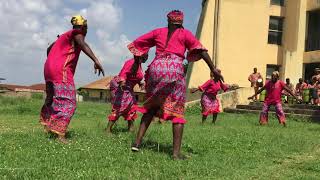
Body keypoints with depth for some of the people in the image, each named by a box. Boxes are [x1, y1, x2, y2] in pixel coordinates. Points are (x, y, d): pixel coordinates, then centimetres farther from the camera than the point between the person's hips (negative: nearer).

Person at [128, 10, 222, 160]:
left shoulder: (158, 32, 19)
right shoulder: (185, 33, 12)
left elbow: (137, 43, 20)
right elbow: (200, 50, 1)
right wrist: (213, 69, -2)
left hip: (156, 68, 3)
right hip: (175, 69, -3)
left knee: (151, 107, 17)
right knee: (177, 110, 1)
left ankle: (137, 142, 9)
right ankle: (176, 152, -7)